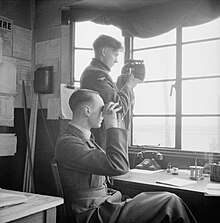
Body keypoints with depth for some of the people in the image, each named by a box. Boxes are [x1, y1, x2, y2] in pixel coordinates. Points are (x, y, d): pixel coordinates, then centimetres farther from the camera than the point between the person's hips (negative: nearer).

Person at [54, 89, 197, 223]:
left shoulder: (85, 138, 14)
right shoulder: (67, 143, -18)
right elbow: (118, 167, -25)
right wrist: (112, 125, -19)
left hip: (105, 204, 9)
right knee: (171, 202, -12)